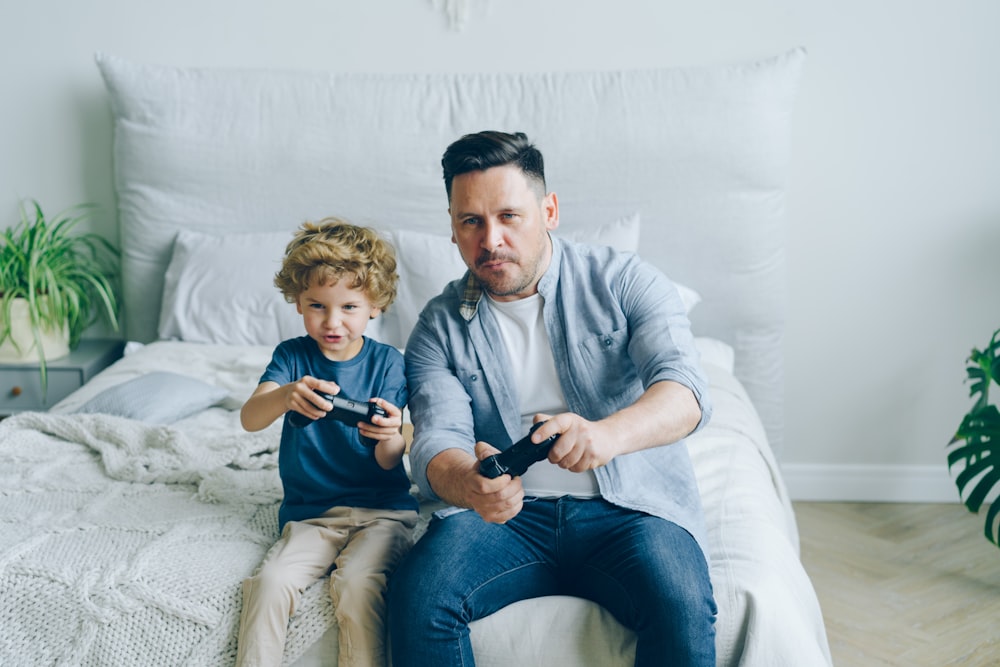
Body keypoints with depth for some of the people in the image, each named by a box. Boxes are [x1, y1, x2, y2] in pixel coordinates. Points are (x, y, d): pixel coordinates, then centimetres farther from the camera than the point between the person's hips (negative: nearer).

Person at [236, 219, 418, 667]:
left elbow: (388, 463, -6)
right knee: (271, 581, -24)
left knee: (358, 583, -29)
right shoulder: (292, 356, 3)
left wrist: (390, 435, -32)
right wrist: (286, 396, -38)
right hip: (309, 514, 2)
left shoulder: (387, 362, -1)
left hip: (380, 510, -2)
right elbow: (249, 419, -15)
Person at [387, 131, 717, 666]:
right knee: (417, 594, -27)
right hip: (508, 510, 2)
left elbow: (685, 390, -15)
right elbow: (436, 441, -6)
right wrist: (468, 485, -33)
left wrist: (606, 434, -38)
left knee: (681, 610, -31)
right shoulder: (440, 327, 7)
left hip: (628, 507, -1)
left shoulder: (625, 282, 1)